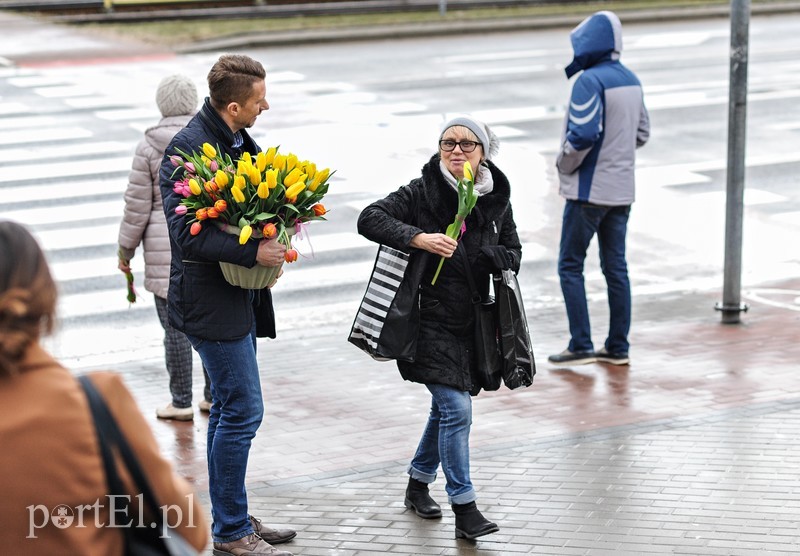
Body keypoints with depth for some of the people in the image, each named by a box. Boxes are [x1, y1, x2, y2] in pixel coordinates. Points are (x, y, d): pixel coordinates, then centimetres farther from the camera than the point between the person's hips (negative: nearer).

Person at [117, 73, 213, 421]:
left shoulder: (149, 146, -6)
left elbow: (137, 205, -4)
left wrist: (126, 249, 8)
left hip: (168, 248, -3)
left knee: (176, 327, 3)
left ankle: (181, 403, 9)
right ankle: (214, 396, 21)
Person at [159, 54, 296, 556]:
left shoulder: (240, 141, 9)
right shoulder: (188, 149, -19)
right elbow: (186, 234, -25)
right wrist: (253, 252, -26)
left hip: (240, 297, 10)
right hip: (211, 299, -9)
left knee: (230, 409, 16)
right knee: (243, 409, -7)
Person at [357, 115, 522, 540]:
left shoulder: (496, 198, 4)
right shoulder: (422, 192, -10)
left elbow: (513, 254, 10)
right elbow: (370, 219, -16)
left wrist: (484, 256, -12)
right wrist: (419, 239, -28)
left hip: (472, 323, 6)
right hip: (430, 321, -6)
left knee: (446, 407, 18)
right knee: (457, 409, -12)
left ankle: (418, 484, 38)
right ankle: (464, 507, -5)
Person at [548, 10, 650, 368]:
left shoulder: (590, 81, -18)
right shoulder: (631, 80, 9)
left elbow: (582, 135, -25)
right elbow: (642, 133, 17)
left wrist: (564, 165, -8)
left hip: (588, 190, -8)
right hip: (621, 189, 8)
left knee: (570, 266, 1)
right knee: (615, 267, 12)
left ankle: (581, 346, -1)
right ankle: (618, 348, 15)